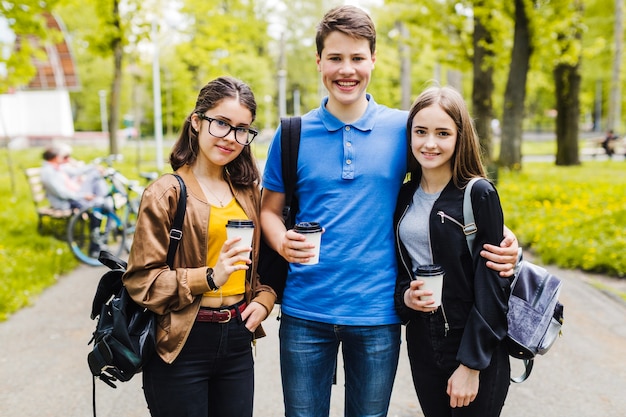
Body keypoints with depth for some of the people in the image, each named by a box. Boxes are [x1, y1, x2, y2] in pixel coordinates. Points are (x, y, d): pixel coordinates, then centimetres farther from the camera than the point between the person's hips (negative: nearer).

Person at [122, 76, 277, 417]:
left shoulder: (247, 191, 10)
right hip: (182, 343, -5)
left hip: (238, 340, 5)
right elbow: (141, 279, -12)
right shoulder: (166, 193, -8)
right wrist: (209, 277, -23)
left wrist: (264, 299, 1)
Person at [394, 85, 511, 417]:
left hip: (475, 351, -5)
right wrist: (404, 295, -9)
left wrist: (471, 364, -15)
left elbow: (491, 287, -14)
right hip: (421, 343, 5)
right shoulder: (405, 196, 4)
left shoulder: (479, 195, -12)